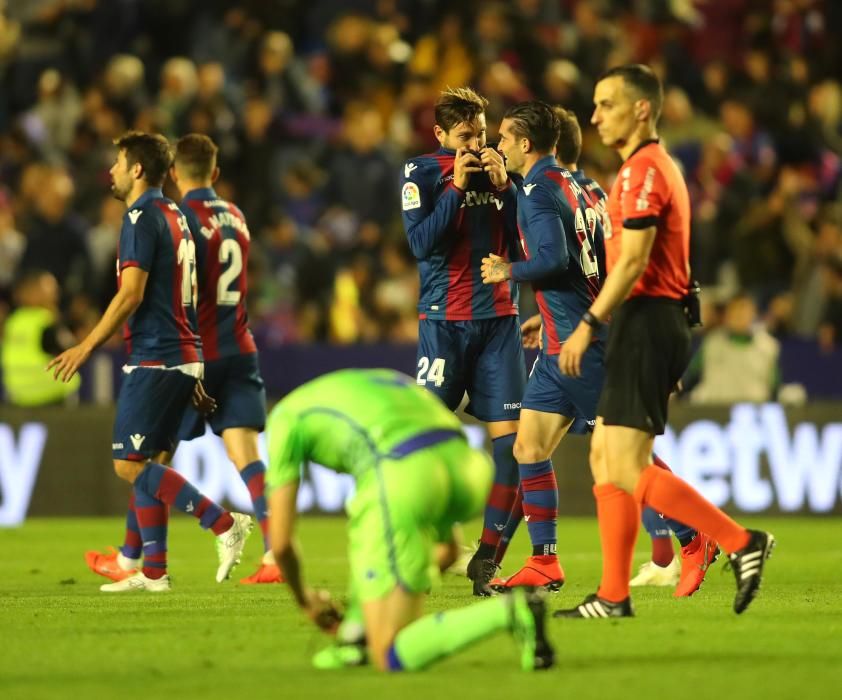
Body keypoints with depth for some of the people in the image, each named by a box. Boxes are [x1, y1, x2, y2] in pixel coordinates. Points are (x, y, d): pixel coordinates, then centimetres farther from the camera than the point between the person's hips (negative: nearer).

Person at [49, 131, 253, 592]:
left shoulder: (142, 217, -11)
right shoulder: (175, 217, 18)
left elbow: (131, 294, -18)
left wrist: (87, 347, -13)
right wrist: (194, 376, 23)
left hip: (154, 361, -10)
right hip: (184, 357, 10)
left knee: (129, 464, -9)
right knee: (149, 464, 10)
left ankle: (225, 524, -16)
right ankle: (152, 571, 8)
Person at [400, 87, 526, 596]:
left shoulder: (496, 169, 11)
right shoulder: (423, 173, 0)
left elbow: (522, 246, 7)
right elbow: (421, 243, -12)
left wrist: (504, 187, -5)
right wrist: (457, 188, -15)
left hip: (499, 319, 4)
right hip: (445, 321, -4)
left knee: (509, 434, -3)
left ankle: (486, 559, 3)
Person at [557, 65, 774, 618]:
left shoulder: (643, 169, -12)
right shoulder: (658, 167, 20)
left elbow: (633, 260, -20)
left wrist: (588, 326, -19)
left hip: (647, 323, -10)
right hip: (652, 321, 10)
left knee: (627, 469, -12)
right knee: (604, 457, 9)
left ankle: (741, 542, -12)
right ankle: (614, 596, 7)